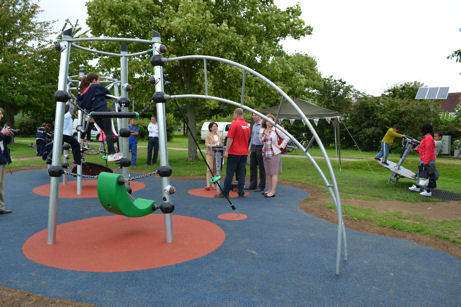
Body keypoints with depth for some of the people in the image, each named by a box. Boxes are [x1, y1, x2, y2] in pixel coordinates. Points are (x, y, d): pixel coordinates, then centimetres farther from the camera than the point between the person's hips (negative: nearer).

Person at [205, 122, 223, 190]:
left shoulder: (220, 136, 17)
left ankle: (213, 184, 8)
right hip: (210, 154, -4)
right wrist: (212, 145, -26)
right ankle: (208, 185, -11)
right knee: (209, 169, -10)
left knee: (215, 169, 3)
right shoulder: (208, 135, 3)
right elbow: (206, 144, -8)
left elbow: (221, 144, 18)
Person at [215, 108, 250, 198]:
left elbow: (230, 139, -14)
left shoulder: (235, 124, -11)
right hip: (244, 153, 6)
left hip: (234, 153, -6)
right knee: (241, 174, 8)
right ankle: (241, 193, 9)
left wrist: (226, 151, -11)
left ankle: (225, 193, 6)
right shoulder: (247, 125, 9)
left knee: (229, 174, 0)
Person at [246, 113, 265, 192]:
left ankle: (261, 186, 8)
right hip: (253, 147, 8)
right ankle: (253, 185, 19)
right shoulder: (254, 125, 16)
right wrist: (250, 147, 19)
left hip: (260, 147, -8)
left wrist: (264, 148, -20)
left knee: (261, 167, 0)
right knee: (252, 166, 10)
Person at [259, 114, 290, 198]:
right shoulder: (262, 131, 10)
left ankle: (273, 192, -1)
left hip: (274, 154, -6)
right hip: (265, 154, 6)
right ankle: (270, 189, 21)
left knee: (274, 173, -4)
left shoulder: (276, 130, -4)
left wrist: (281, 146, -6)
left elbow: (287, 138, -1)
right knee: (268, 173, 11)